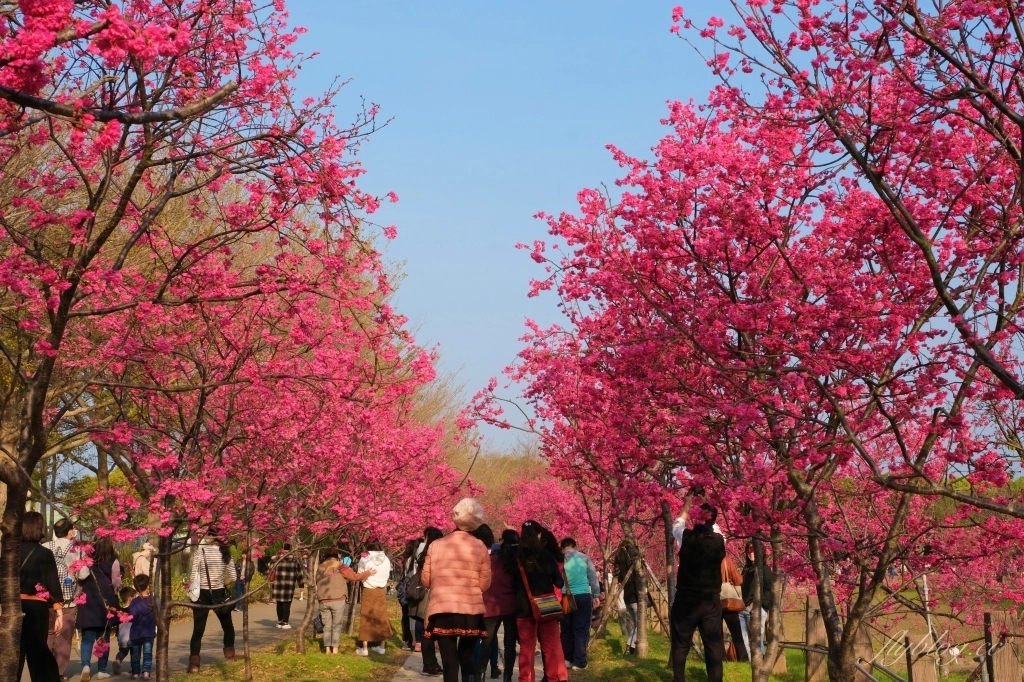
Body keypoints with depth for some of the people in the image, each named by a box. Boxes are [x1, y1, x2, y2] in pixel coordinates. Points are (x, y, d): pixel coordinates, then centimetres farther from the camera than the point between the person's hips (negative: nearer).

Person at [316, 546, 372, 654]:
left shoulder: (320, 568, 11)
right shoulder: (339, 566, -3)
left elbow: (317, 583, 13)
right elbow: (355, 576, -4)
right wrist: (368, 573, 9)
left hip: (323, 601, 4)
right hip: (338, 600, -4)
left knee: (327, 626, 9)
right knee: (337, 625, 4)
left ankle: (327, 649, 4)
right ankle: (335, 649, -1)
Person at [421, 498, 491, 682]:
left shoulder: (435, 545, -1)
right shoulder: (480, 547, -2)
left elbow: (426, 580, 5)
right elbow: (485, 584, -1)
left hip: (442, 609, -1)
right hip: (471, 610, 1)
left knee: (449, 660, 1)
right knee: (467, 656, 16)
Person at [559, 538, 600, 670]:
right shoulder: (584, 557, 3)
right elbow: (593, 578, 4)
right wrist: (596, 595, 11)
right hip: (583, 596, -1)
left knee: (566, 629, 12)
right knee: (581, 630, 0)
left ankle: (567, 659, 13)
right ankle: (579, 662, -3)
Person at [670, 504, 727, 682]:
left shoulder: (686, 537, -10)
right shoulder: (719, 540, -8)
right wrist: (710, 515, 24)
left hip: (685, 601, -1)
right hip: (711, 602, 1)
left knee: (680, 645, 7)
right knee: (714, 646, 5)